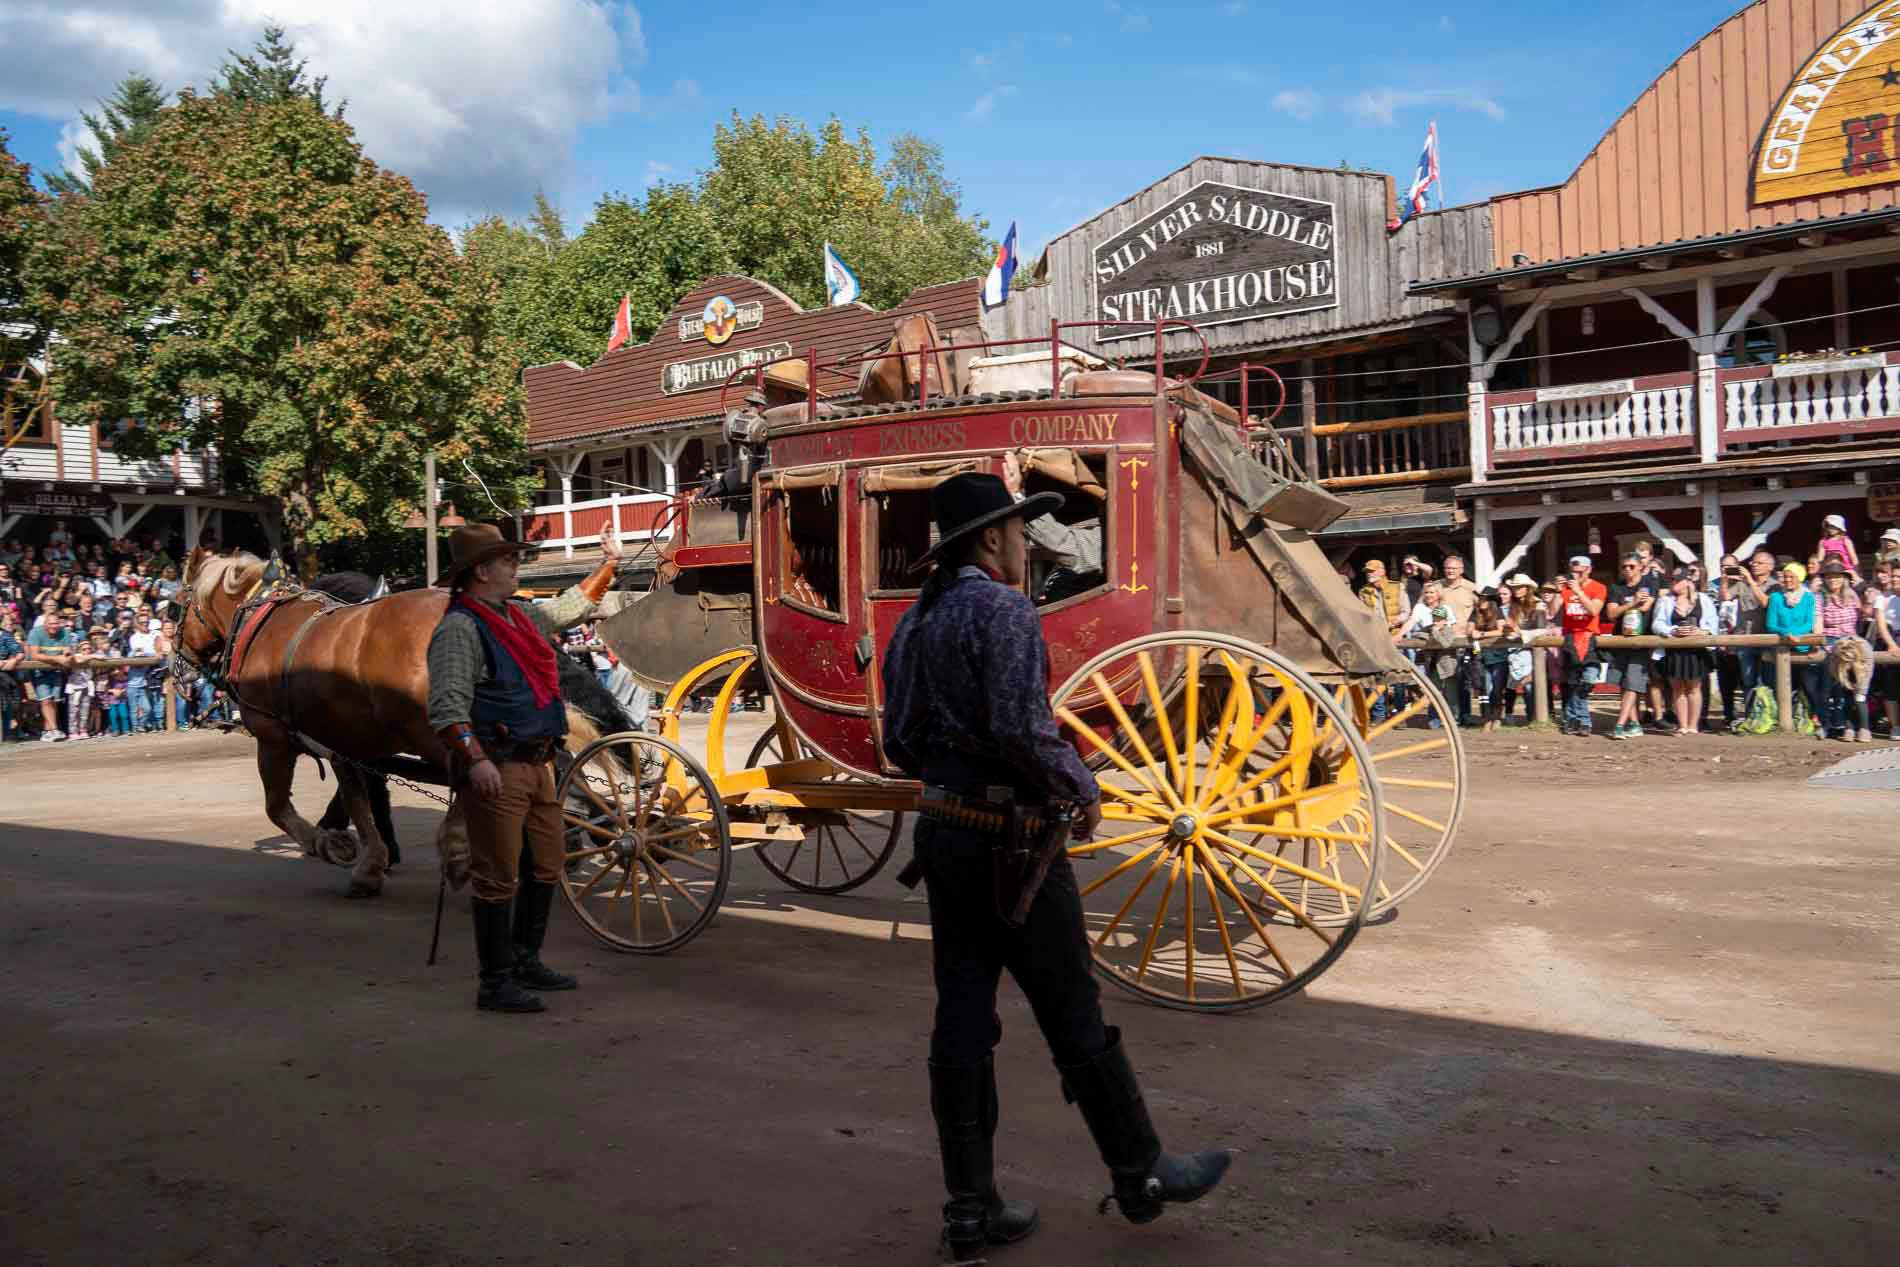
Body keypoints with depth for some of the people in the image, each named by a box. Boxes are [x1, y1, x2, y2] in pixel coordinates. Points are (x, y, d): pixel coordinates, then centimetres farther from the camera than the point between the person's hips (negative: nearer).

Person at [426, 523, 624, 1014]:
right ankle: (496, 983, 5)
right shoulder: (459, 628, -11)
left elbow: (571, 607, 36)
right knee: (499, 878, -4)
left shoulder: (520, 617, 17)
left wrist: (608, 564, 40)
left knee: (545, 870, 16)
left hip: (537, 765, 9)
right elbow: (447, 706, -19)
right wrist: (475, 761, -29)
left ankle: (525, 961, 30)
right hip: (497, 770, -9)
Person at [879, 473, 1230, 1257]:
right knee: (1074, 1016, 5)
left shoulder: (916, 623, 11)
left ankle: (970, 1208, 15)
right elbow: (1022, 729, -24)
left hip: (945, 833, 8)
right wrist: (1084, 790, -8)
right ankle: (1141, 1175, 22)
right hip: (1011, 841, -8)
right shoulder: (1005, 612, -15)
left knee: (963, 1020, 9)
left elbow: (900, 742, 14)